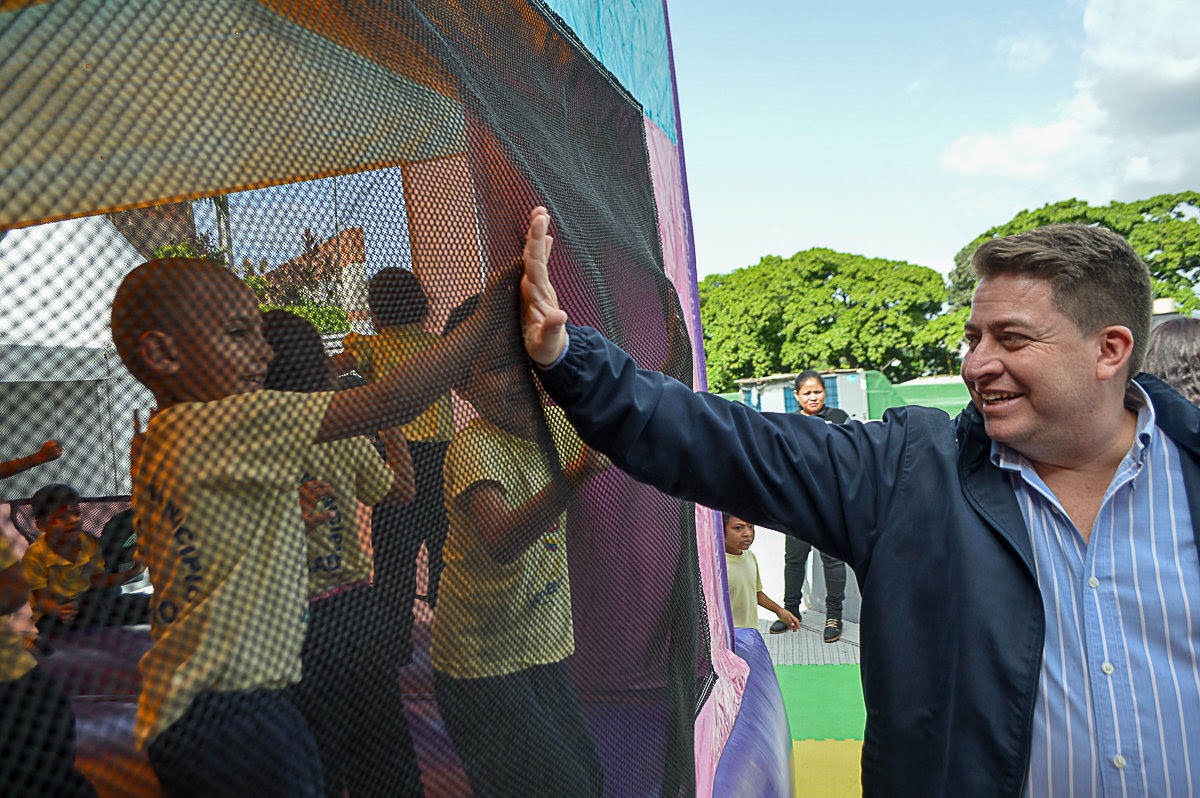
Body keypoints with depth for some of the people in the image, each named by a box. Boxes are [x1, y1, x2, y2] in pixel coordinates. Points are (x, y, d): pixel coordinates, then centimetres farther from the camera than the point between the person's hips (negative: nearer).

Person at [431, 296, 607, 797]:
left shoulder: (556, 427, -1)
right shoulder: (474, 447, -22)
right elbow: (501, 541, -38)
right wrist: (576, 475, -53)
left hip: (545, 652, 7)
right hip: (483, 667, -7)